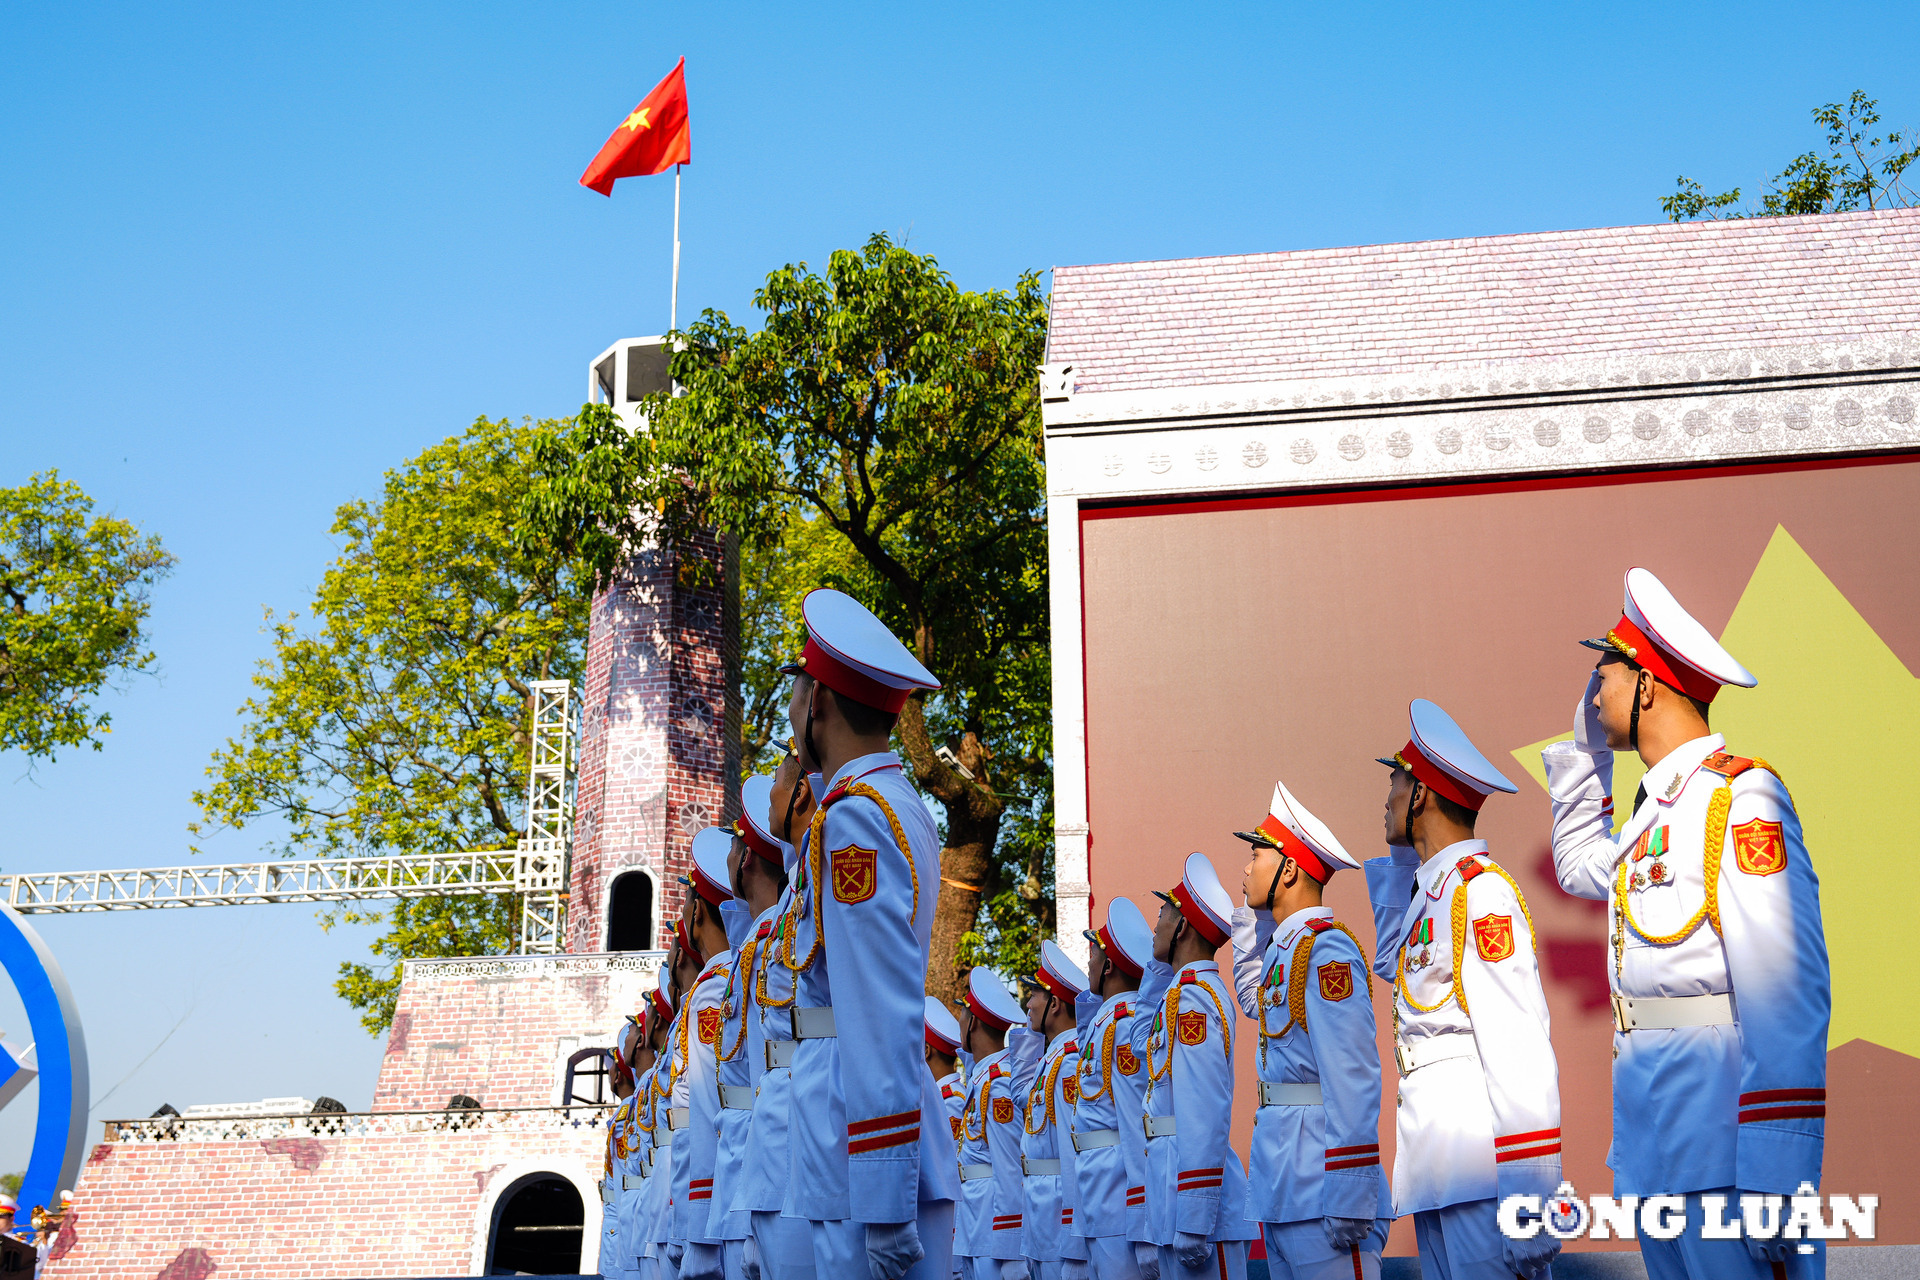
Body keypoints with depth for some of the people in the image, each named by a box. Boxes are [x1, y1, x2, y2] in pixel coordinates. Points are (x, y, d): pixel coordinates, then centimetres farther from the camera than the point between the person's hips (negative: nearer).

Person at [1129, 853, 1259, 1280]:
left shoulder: (1191, 995, -12)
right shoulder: (1189, 989, 18)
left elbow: (1205, 1115, -20)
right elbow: (1143, 1042, 38)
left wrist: (1193, 1224, -24)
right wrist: (1159, 966, 26)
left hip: (1190, 1174, -10)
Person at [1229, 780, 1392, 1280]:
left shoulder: (1326, 948, -13)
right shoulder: (1284, 949, 16)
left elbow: (1353, 1081, -20)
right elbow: (1251, 998, 40)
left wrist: (1348, 1201, -25)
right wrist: (1251, 916, 26)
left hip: (1317, 1182, -10)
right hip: (1281, 1183, 10)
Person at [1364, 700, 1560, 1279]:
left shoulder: (1480, 889, -9)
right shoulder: (1428, 889, 18)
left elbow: (1521, 1052, -17)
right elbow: (1390, 964, 41)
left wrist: (1528, 1208, -24)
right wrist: (1402, 852, 28)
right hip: (1437, 1166, 9)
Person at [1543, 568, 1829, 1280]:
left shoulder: (1741, 797, -10)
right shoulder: (1654, 810, 17)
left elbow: (1786, 998, -19)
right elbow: (1580, 866, 40)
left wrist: (1776, 1184, -26)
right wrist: (1585, 746, 27)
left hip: (1723, 1153, -9)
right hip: (1655, 1155, 9)